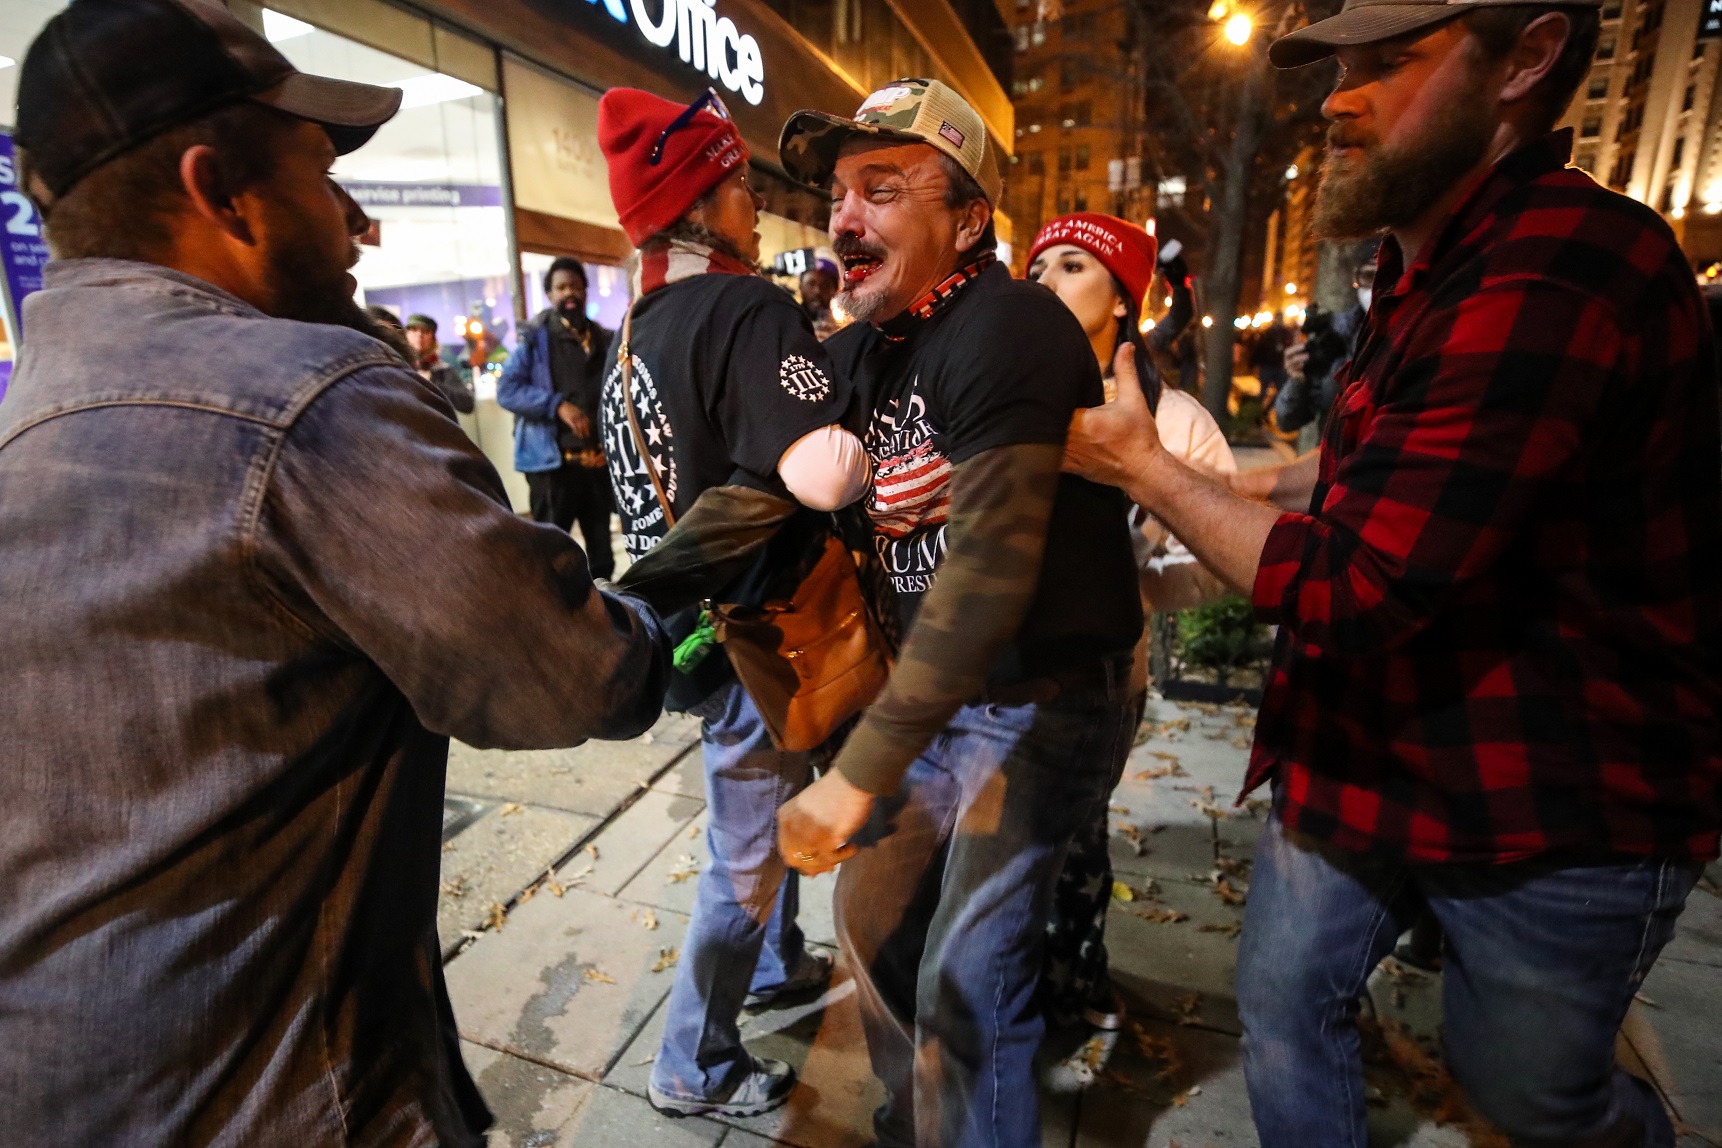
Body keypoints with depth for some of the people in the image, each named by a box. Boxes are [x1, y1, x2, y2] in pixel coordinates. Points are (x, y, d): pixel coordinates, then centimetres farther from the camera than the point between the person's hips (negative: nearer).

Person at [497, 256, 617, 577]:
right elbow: (506, 390, -8)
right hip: (554, 460, -4)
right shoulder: (535, 338, -1)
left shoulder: (604, 340, 11)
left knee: (601, 545, 14)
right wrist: (557, 405, -19)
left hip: (599, 460, 4)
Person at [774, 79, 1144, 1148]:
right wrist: (871, 511, -10)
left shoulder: (1005, 327, -22)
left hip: (1047, 696, -8)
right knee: (871, 910, 16)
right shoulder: (862, 343, 5)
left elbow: (989, 574, -32)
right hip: (941, 688, 8)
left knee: (967, 979, -4)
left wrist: (857, 779, -31)